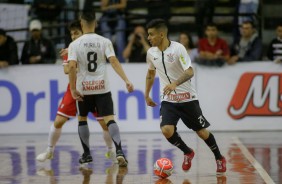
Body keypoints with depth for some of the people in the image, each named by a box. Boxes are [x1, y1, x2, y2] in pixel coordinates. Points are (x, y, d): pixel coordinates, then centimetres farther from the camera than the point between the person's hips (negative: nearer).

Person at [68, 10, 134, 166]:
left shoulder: (75, 44, -4)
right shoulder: (104, 42, -1)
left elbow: (72, 66, -14)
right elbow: (114, 61, -12)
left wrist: (73, 89, -9)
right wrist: (126, 80, -15)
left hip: (84, 88, 0)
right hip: (102, 87, 0)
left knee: (82, 119, 20)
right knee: (109, 119, -5)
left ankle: (87, 154, 20)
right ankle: (119, 151, -24)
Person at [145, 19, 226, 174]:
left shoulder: (178, 48, -17)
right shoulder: (151, 52, 1)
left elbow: (190, 72, -25)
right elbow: (150, 73, 20)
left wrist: (175, 83, -42)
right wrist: (147, 95, 22)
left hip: (187, 98, -3)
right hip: (168, 100, 4)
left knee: (201, 132, 5)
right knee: (166, 130, -19)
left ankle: (219, 158, 30)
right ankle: (187, 153, 10)